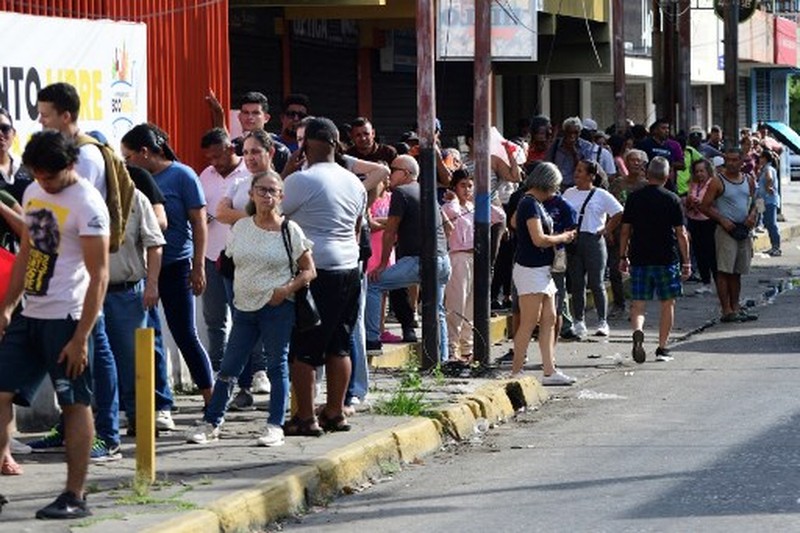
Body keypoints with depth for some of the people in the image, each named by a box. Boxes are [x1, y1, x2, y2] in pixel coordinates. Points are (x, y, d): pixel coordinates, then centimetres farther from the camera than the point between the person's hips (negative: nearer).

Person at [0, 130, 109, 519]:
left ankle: (75, 497, 4)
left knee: (75, 405, 0)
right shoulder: (34, 192, 9)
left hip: (65, 318, -8)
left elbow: (99, 276, -16)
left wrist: (80, 338, -19)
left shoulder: (87, 206, -15)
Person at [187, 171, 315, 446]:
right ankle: (211, 423, 12)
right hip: (244, 307, 4)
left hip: (277, 308, -4)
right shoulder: (241, 228, 7)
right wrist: (237, 293, 7)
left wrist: (287, 290, -16)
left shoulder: (290, 230, -4)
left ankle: (275, 426, 7)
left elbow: (308, 271, -2)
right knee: (229, 366, 6)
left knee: (277, 365, 2)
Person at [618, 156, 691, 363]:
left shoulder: (634, 198, 2)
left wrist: (623, 257, 15)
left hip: (639, 258, 2)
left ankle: (638, 331, -24)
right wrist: (686, 261, 2)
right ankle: (662, 348, 11)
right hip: (667, 259, -2)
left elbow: (625, 231, 6)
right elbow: (681, 233, -4)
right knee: (668, 303, 10)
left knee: (638, 303, 5)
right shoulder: (672, 199, -5)